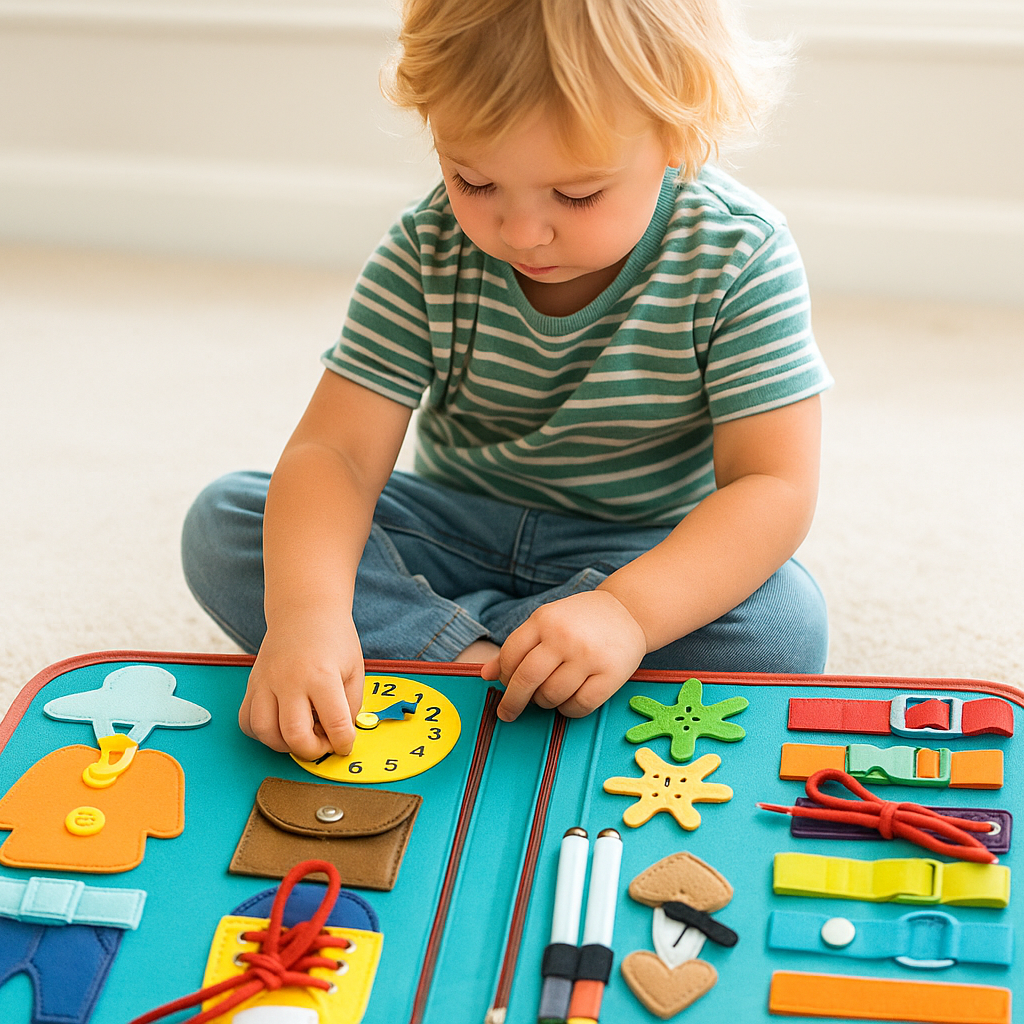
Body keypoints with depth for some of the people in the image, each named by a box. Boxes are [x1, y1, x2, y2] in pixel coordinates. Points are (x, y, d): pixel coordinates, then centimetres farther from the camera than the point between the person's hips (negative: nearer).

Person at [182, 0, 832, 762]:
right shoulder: (426, 250, -14)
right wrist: (303, 608, -40)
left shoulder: (740, 258, -20)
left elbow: (774, 486, -23)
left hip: (648, 554, -1)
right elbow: (337, 448, -19)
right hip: (452, 531, 2)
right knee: (221, 524, -15)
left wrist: (628, 609, -40)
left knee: (785, 626, -33)